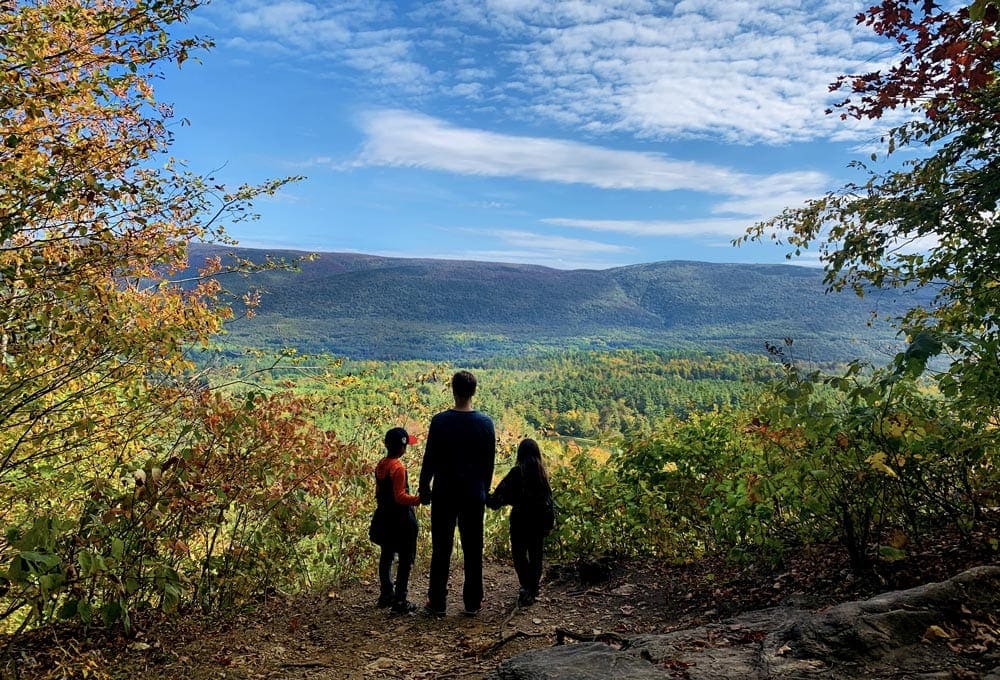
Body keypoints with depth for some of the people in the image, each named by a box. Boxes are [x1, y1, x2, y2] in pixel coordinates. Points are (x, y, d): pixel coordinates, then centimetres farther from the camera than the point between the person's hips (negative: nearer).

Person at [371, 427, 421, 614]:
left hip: (384, 518, 9)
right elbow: (400, 497, -23)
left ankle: (386, 595, 30)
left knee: (386, 557, 18)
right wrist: (419, 499, -26)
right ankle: (399, 601, 2)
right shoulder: (398, 467, -20)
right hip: (400, 520, -9)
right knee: (405, 560, 0)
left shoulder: (380, 465, 4)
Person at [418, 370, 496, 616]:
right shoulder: (485, 423, -3)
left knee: (441, 549, 8)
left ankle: (437, 603, 14)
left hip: (444, 494, -1)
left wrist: (424, 487, 8)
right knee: (473, 550, 10)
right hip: (474, 495, 1)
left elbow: (430, 458, -5)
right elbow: (489, 462, 3)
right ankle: (472, 603, 17)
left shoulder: (440, 421, -9)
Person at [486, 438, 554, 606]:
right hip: (539, 520, 4)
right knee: (535, 554, 13)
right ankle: (533, 590, 18)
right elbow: (548, 498, 7)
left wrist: (488, 499, 6)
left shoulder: (517, 472, -11)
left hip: (520, 518, -4)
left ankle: (525, 586, -15)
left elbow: (502, 493, -11)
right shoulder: (542, 471, 3)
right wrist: (549, 522, 14)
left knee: (519, 553, 3)